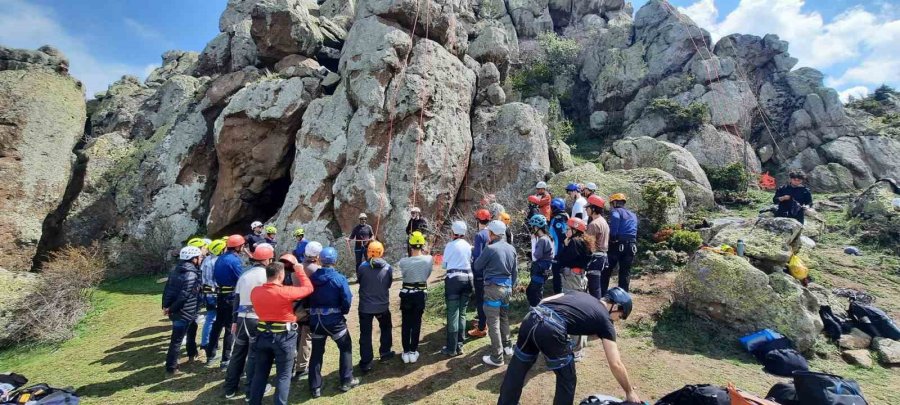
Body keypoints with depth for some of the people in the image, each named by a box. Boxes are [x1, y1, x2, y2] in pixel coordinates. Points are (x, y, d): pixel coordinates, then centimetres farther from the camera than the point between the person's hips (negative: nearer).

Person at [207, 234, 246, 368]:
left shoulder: (221, 258, 9)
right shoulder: (234, 260, -18)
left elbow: (215, 275, 16)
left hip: (220, 295, 8)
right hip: (232, 297, -8)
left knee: (218, 325, 18)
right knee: (230, 328, -1)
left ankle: (210, 356, 27)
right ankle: (226, 360, 4)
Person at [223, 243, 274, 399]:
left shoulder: (245, 274, 11)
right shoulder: (266, 274, -10)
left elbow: (237, 298, 14)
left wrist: (235, 320, 18)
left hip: (242, 318, 7)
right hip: (258, 320, -6)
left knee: (238, 353, 16)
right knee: (255, 355, 3)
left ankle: (230, 388, 26)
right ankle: (251, 391, 10)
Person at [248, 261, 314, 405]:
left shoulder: (255, 292, -4)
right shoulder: (286, 292, -20)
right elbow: (308, 288, -8)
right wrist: (299, 270, 2)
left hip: (263, 335, 5)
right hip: (284, 337, -5)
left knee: (260, 373, 18)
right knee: (283, 375, 7)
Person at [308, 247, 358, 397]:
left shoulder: (312, 278, -5)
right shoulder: (339, 278, -15)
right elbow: (347, 300, -14)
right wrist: (343, 312, 6)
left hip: (315, 320, 3)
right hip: (334, 320, -3)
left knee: (316, 352, 15)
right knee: (346, 348, 16)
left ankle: (315, 388, 20)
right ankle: (346, 381, 21)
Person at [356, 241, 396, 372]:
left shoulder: (362, 267, -14)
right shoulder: (388, 268, -10)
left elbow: (359, 281, 2)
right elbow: (389, 285, 2)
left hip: (365, 307, -1)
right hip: (382, 306, 1)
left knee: (365, 334, 8)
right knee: (386, 328, 26)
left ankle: (366, 363, 10)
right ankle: (384, 352, 35)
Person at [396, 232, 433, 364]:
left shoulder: (403, 262, -17)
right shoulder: (429, 259, -13)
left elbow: (403, 273, 1)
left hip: (406, 294, -1)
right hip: (420, 294, 1)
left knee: (406, 324, 12)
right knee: (416, 323, 12)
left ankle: (406, 352, 19)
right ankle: (413, 352, 19)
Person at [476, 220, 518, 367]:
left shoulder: (490, 249, -16)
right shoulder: (511, 248, 5)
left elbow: (477, 266, -3)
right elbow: (514, 271, 13)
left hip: (493, 288, -7)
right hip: (507, 287, 7)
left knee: (493, 322, -1)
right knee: (504, 318, 23)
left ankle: (497, 357, 3)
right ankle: (507, 346, 35)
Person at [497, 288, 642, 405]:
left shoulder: (579, 293, 31)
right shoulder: (604, 320, 16)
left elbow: (544, 301, 23)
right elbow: (616, 364, 17)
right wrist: (630, 392, 30)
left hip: (531, 318, 6)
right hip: (550, 330, -6)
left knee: (518, 367, 25)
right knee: (567, 379, 20)